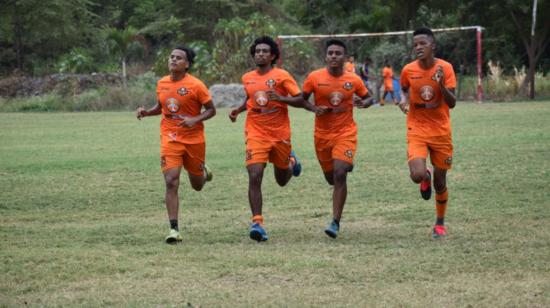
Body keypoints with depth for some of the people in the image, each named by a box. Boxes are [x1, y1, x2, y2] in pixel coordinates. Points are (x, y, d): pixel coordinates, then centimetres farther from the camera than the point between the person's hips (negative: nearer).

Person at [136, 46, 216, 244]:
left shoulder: (195, 85, -12)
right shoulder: (162, 83, 3)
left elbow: (211, 110, -5)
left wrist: (195, 120, -22)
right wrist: (147, 112, 0)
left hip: (194, 138, -2)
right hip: (170, 139, 2)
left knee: (197, 185, 14)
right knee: (171, 182, -14)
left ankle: (204, 172, 53)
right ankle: (174, 229, -10)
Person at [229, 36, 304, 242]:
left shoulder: (281, 76, -7)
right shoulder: (247, 78, 7)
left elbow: (300, 100, -9)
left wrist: (281, 98, -24)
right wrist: (238, 110, 9)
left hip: (280, 134, -2)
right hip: (256, 134, 2)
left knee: (282, 180, 16)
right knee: (254, 177, -17)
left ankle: (291, 161, 51)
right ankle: (257, 222, -16)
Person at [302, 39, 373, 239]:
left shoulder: (354, 80, -4)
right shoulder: (314, 78, -5)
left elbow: (368, 98, 12)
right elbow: (301, 99, 6)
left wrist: (364, 103, -12)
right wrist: (314, 109, -15)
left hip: (346, 133, -2)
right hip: (322, 134, 2)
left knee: (340, 174, -18)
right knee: (330, 177, 12)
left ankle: (335, 222, -14)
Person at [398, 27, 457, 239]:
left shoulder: (445, 68, -8)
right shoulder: (408, 70, -5)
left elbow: (452, 103, -10)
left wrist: (441, 85, -27)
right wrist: (404, 99, -3)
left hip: (441, 131, 0)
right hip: (416, 129, 0)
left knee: (440, 180, 6)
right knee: (417, 175, -21)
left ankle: (440, 223, 27)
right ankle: (426, 177, 18)